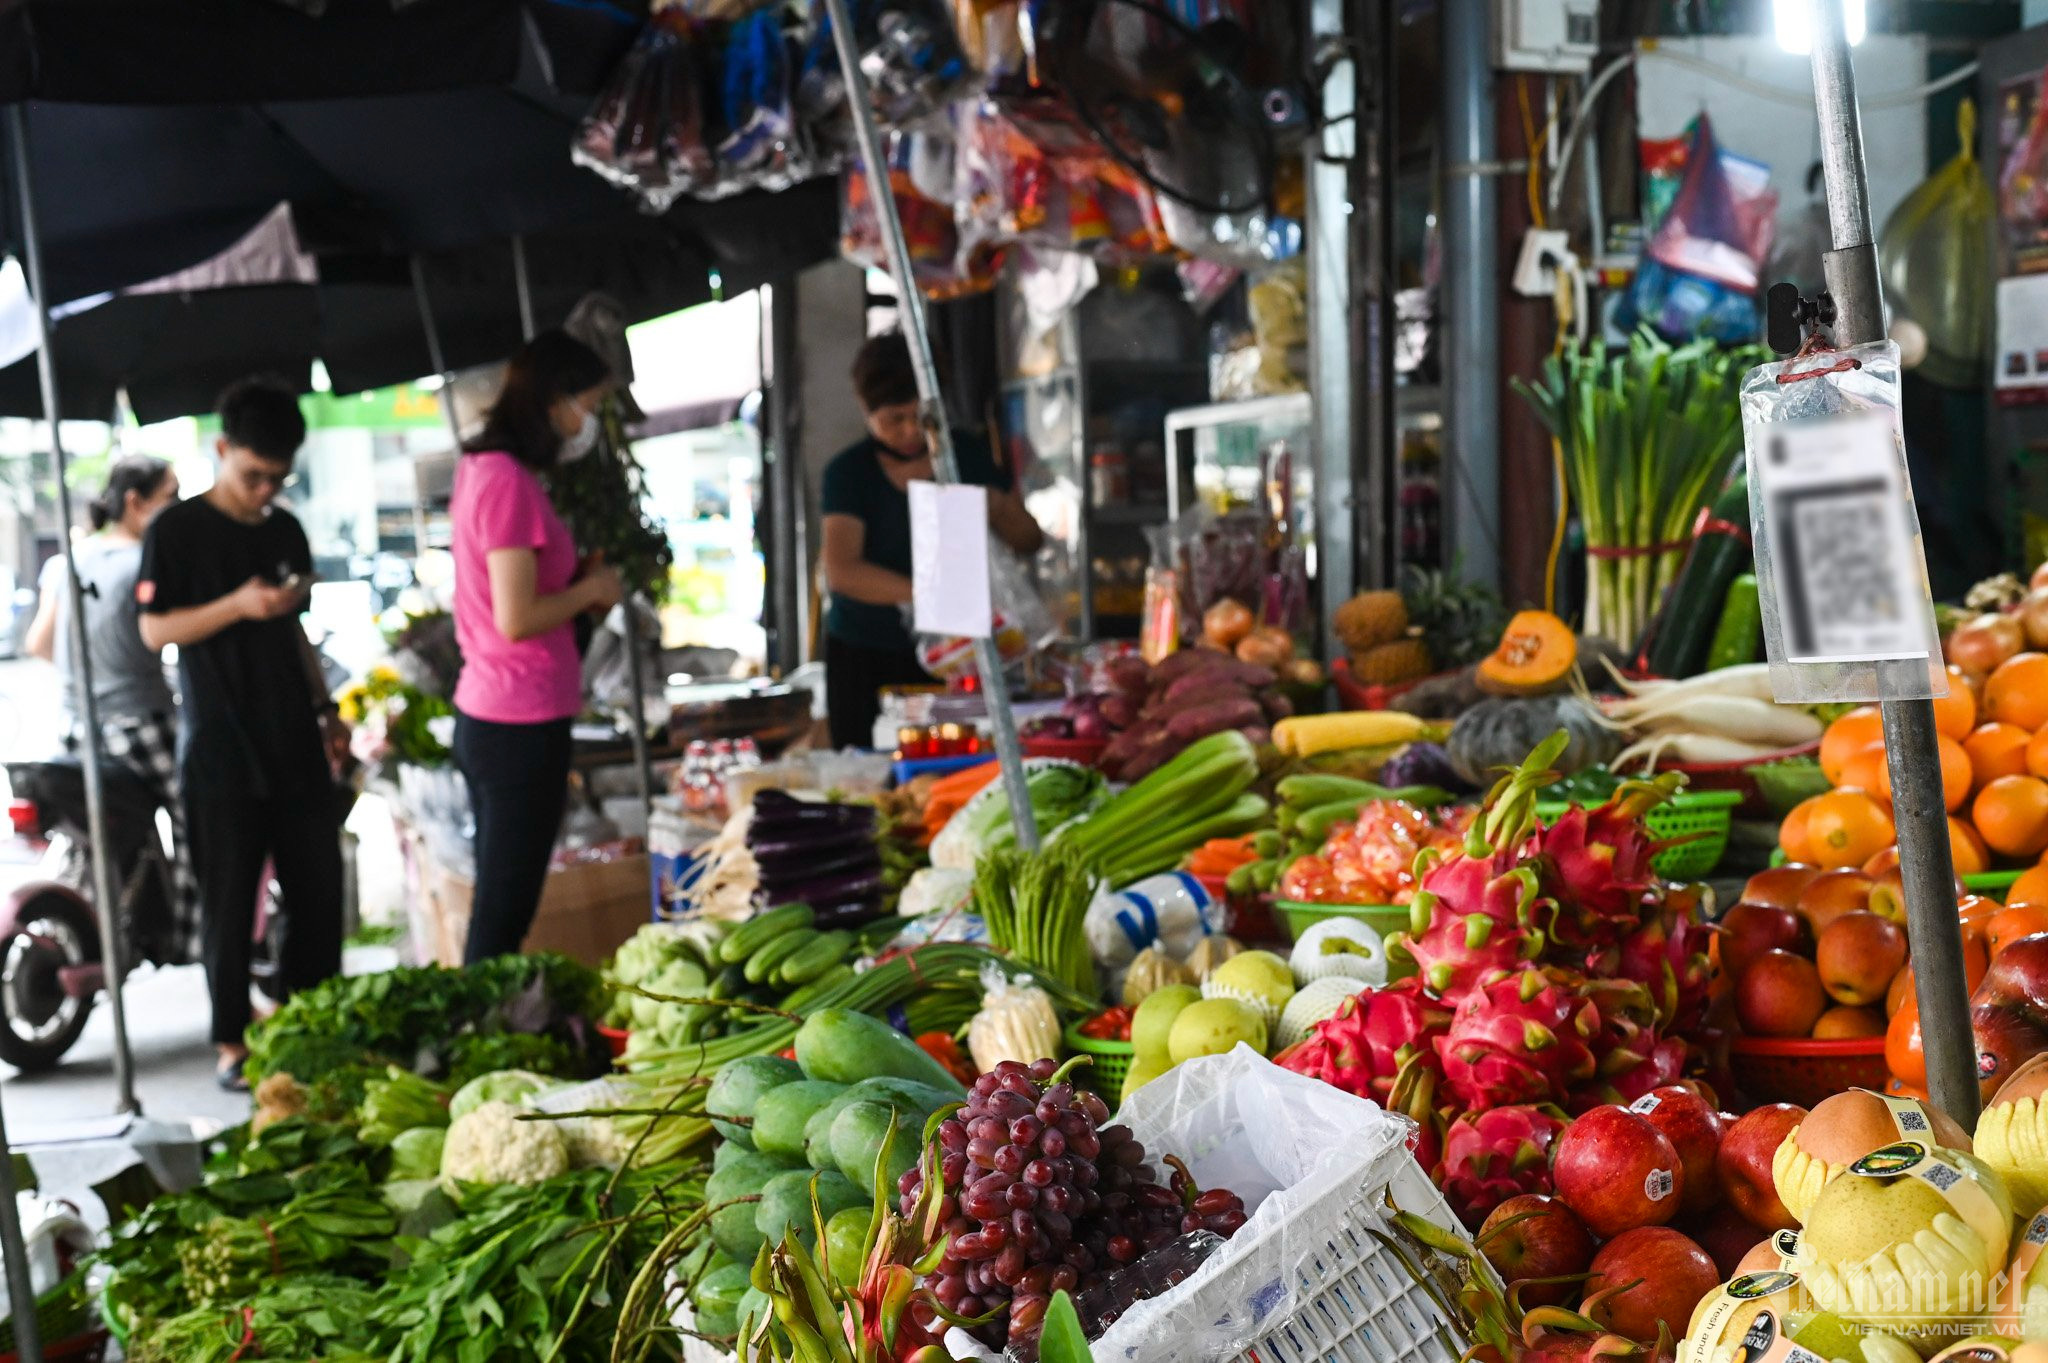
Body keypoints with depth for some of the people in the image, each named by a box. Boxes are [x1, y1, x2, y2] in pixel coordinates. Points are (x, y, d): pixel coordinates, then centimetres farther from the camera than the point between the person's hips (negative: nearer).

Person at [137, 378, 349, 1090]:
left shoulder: (286, 531, 14)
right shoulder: (176, 531, -3)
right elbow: (154, 629, -7)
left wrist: (326, 711, 15)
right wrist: (238, 606, -20)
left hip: (294, 742, 5)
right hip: (220, 747, -5)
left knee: (318, 890, 5)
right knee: (230, 901, 1)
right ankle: (233, 1043, 12)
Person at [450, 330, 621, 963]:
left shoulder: (483, 469, 12)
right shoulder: (510, 482, -17)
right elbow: (517, 619, -21)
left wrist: (580, 580, 10)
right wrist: (592, 586, -6)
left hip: (485, 715, 10)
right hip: (522, 725, -9)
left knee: (495, 906, 15)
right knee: (503, 916, -2)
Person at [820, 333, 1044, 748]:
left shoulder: (968, 458, 5)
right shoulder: (849, 472, -4)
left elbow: (1029, 541, 11)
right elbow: (841, 571, -18)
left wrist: (999, 509, -11)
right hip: (863, 656, -2)